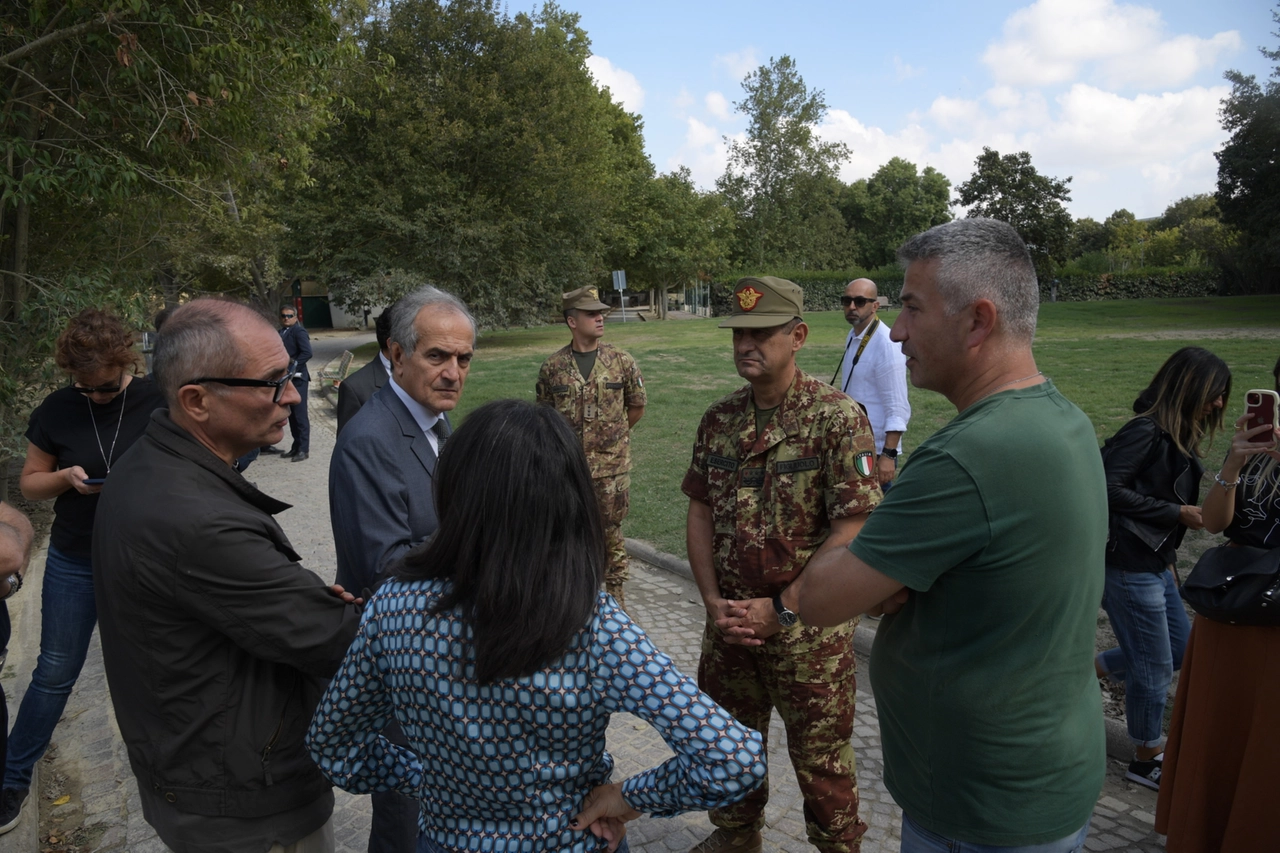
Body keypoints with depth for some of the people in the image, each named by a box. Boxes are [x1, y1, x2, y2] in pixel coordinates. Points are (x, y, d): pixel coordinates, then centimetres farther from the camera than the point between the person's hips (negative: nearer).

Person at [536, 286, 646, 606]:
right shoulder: (552, 367, -2)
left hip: (612, 468, -1)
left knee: (611, 535, 9)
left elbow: (637, 407, 8)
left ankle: (616, 599, 24)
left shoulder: (622, 362, -4)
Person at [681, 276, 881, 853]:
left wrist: (781, 609, -17)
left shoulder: (838, 418, -14)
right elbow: (701, 510, 5)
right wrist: (713, 602, -5)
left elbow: (850, 531, -18)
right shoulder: (719, 419, 2)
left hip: (808, 626, -5)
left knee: (820, 755, 12)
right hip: (729, 622, 5)